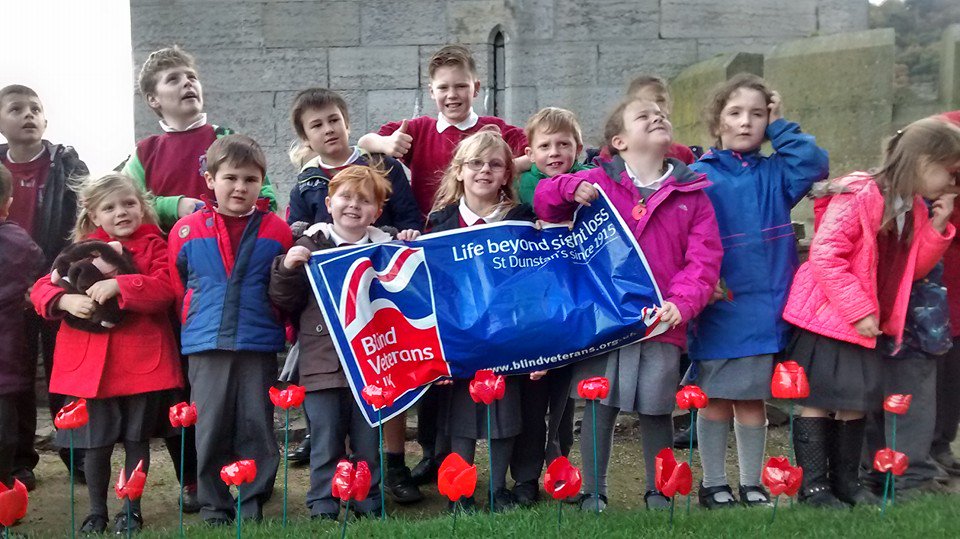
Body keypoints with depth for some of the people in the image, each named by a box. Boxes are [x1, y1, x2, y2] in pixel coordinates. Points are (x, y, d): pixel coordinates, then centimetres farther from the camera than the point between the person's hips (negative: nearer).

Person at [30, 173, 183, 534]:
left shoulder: (154, 245, 2)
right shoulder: (81, 250, 11)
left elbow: (165, 289, -14)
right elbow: (42, 289, 4)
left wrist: (120, 284, -25)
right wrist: (66, 300, -17)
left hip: (142, 361, -2)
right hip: (91, 363, 2)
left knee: (136, 439, 9)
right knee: (96, 442, 8)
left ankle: (131, 510, 24)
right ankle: (96, 511, 26)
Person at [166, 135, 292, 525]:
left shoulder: (278, 232, 1)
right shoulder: (186, 231, 2)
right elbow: (178, 288, 13)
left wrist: (277, 326, 7)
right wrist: (194, 325, 13)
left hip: (260, 346, 0)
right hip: (206, 346, 1)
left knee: (256, 427, 6)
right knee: (211, 428, 7)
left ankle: (254, 505, 18)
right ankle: (213, 507, 19)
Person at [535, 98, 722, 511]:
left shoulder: (692, 194, 6)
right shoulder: (599, 182, 4)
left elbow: (704, 259, 0)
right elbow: (543, 202, 11)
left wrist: (681, 302, -15)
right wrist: (571, 187, -10)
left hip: (661, 326, 1)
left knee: (657, 411, 10)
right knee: (599, 407, 5)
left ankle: (659, 493, 27)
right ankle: (592, 493, 19)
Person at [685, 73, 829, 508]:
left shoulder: (775, 174, 10)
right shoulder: (698, 176, -2)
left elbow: (814, 163, -7)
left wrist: (779, 127, 0)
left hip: (765, 307, 3)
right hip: (717, 306, -3)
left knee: (752, 402, 13)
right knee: (715, 401, 8)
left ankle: (752, 484, 27)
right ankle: (714, 484, 23)